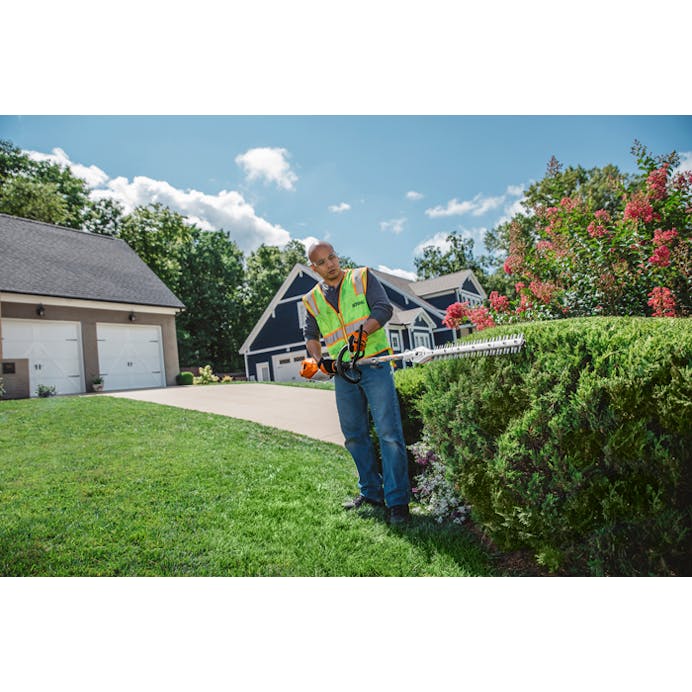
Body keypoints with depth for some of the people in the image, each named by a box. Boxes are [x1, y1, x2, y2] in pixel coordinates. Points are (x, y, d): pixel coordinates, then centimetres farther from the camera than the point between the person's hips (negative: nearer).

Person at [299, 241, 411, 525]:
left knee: (389, 432, -8)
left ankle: (398, 501, 1)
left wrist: (362, 331, -24)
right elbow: (310, 334, 15)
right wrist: (318, 358, -4)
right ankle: (371, 492, 26)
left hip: (375, 365, -5)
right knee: (354, 435, 11)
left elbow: (384, 308, -8)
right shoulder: (312, 299, 13)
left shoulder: (362, 277, 2)